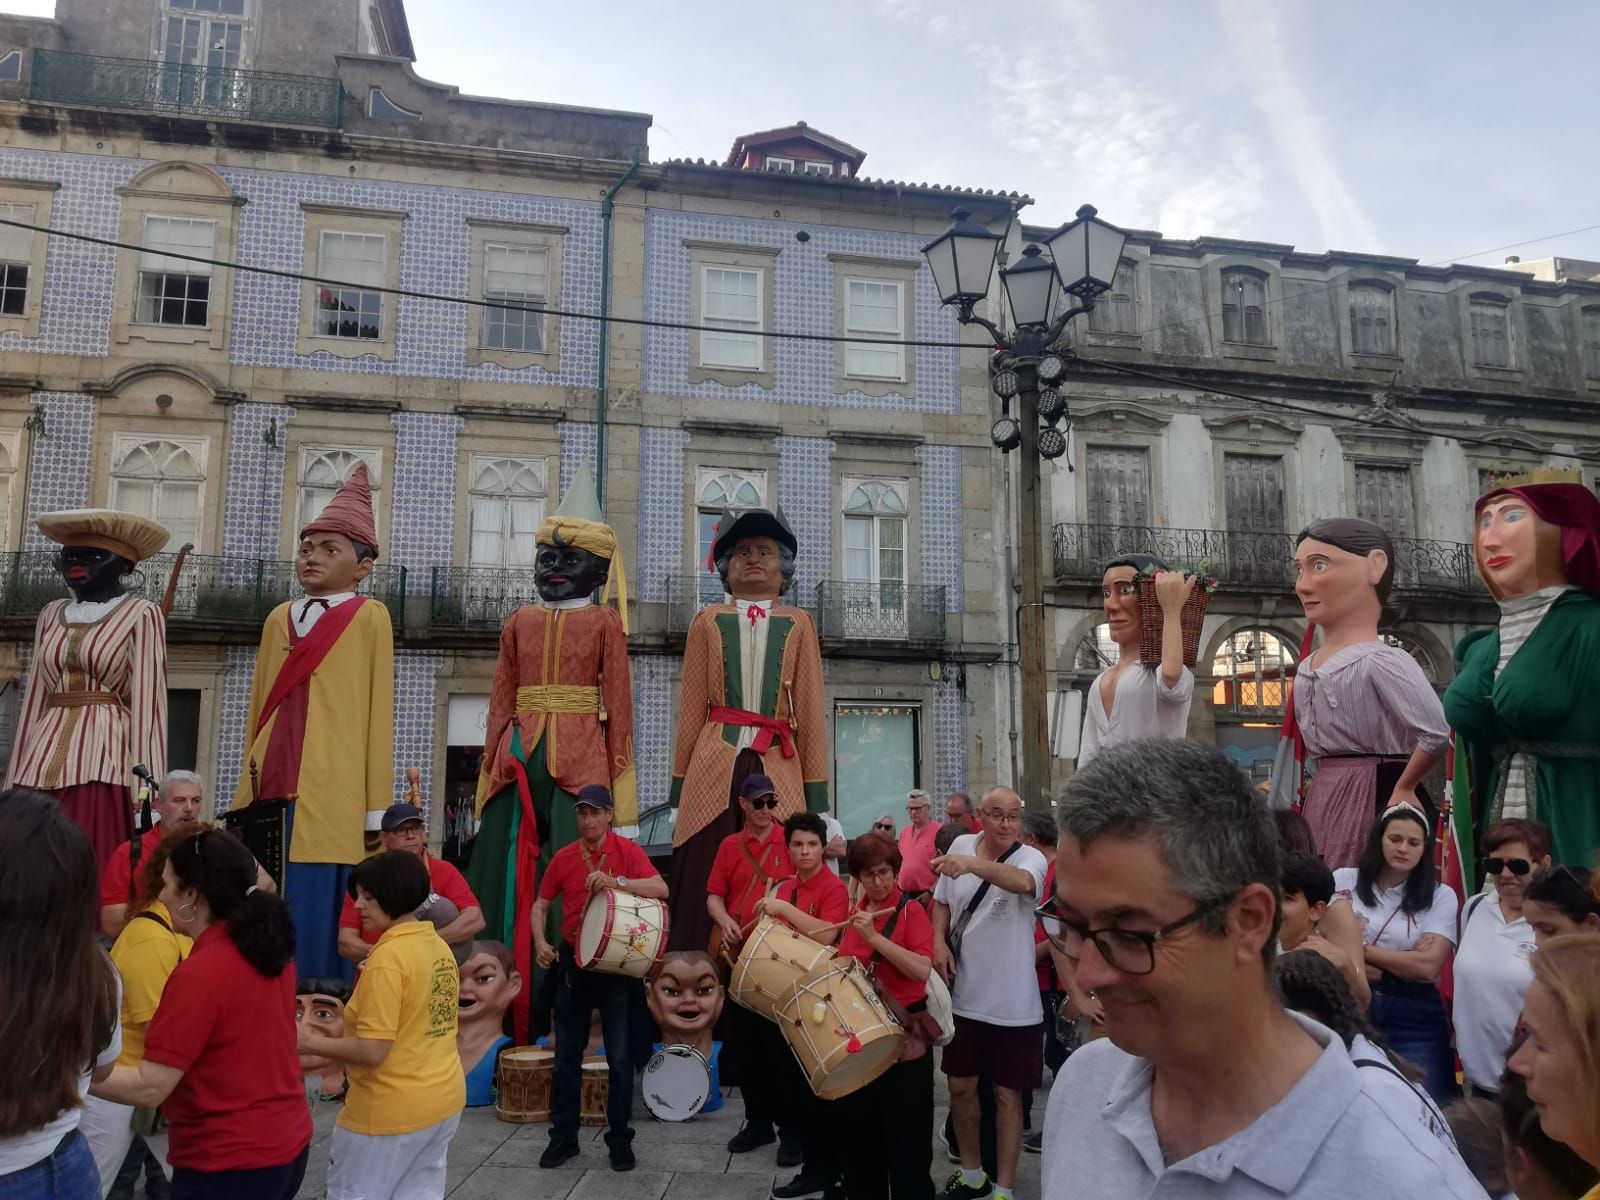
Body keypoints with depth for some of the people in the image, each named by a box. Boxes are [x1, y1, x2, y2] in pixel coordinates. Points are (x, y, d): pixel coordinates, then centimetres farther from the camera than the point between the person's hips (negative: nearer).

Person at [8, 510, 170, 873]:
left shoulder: (140, 615, -1)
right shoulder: (51, 615, 16)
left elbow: (147, 700, -6)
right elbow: (35, 695, 18)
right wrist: (17, 773, 14)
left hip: (103, 760, -5)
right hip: (46, 759, 5)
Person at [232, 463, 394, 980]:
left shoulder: (369, 616, 0)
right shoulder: (279, 618, 17)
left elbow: (377, 712, -3)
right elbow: (259, 708, 20)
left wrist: (375, 810, -5)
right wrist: (247, 788, 18)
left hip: (329, 797, -5)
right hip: (269, 792, 6)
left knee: (316, 925, -4)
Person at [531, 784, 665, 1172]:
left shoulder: (627, 851, -9)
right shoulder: (563, 858, 1)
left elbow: (660, 889, -22)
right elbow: (540, 906, 9)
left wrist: (615, 882, -34)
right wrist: (541, 943, -8)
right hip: (574, 962, 3)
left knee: (620, 1058, 3)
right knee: (566, 1056, 10)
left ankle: (620, 1140, 17)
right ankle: (563, 1137, 24)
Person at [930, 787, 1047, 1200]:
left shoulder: (1032, 858, -16)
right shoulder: (961, 845, -2)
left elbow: (1022, 882, -42)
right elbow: (942, 901, 13)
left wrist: (973, 864, -59)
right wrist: (938, 940, -4)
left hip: (1014, 1004, -5)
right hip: (965, 996, 5)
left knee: (1007, 1095, 7)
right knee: (960, 1086, 17)